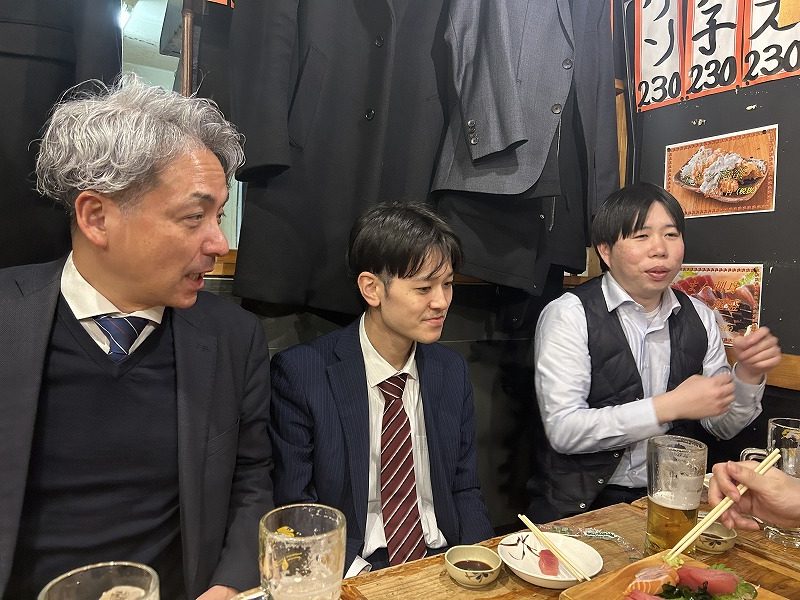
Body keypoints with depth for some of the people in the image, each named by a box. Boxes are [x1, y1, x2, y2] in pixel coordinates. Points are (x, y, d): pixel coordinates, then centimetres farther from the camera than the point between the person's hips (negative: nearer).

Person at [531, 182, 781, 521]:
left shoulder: (699, 318, 6)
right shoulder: (569, 315, -12)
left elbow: (722, 426, 12)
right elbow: (563, 429, -20)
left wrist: (748, 375, -8)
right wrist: (671, 406, -19)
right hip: (587, 505, -7)